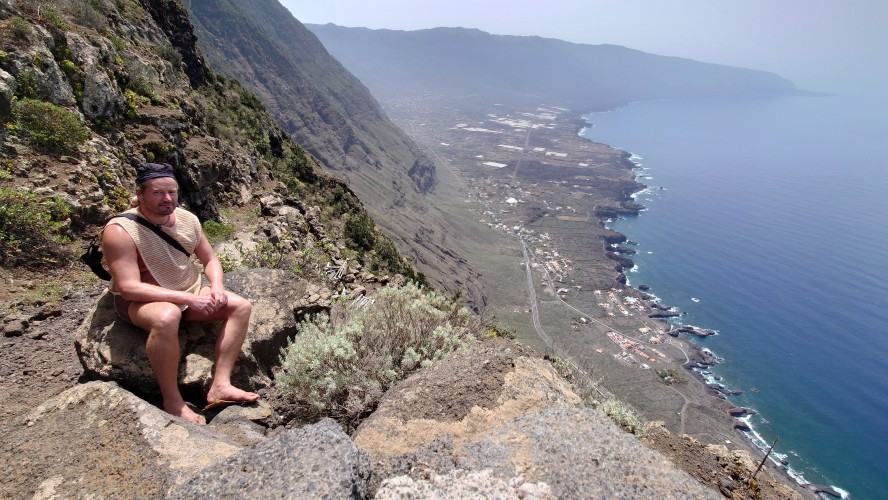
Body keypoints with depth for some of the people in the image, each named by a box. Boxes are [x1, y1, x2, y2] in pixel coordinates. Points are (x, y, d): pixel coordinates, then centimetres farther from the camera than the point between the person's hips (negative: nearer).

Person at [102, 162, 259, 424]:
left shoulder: (187, 219, -1)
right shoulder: (120, 231, -20)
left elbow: (210, 259, 9)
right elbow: (129, 287, -27)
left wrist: (217, 286, -13)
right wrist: (187, 299, -33)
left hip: (189, 291, 7)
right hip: (140, 301, -7)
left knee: (241, 306, -10)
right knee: (166, 317, -40)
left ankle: (220, 385, -15)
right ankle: (172, 401, -22)